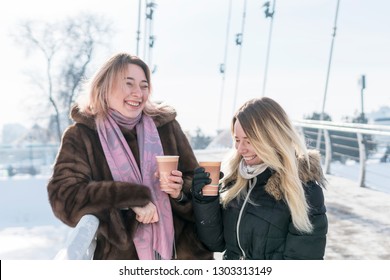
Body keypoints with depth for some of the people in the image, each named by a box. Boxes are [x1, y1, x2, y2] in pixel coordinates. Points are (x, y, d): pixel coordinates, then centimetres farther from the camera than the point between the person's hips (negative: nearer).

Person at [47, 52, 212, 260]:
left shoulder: (167, 126, -1)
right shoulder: (80, 136, -6)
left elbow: (197, 186, 4)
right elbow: (64, 197, -17)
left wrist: (180, 192, -18)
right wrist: (133, 198, -24)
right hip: (117, 255, -2)